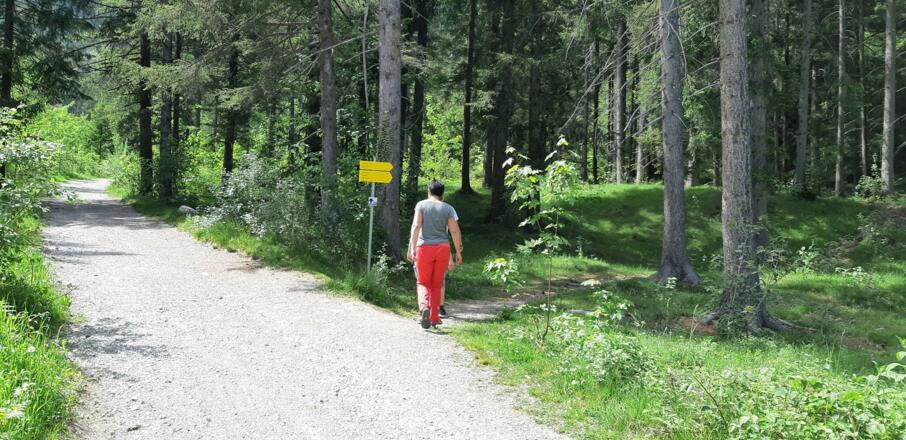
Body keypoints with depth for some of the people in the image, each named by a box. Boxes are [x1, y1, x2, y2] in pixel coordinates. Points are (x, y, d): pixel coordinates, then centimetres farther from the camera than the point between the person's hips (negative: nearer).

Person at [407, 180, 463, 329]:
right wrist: (458, 252, 6)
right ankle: (434, 317, 14)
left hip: (424, 248, -1)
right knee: (437, 284, 14)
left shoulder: (421, 205, 1)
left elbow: (416, 226, -10)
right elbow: (455, 231, -2)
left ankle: (424, 306, -19)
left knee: (423, 282, 10)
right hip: (442, 248, 1)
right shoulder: (448, 208, 4)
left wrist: (412, 248, -12)